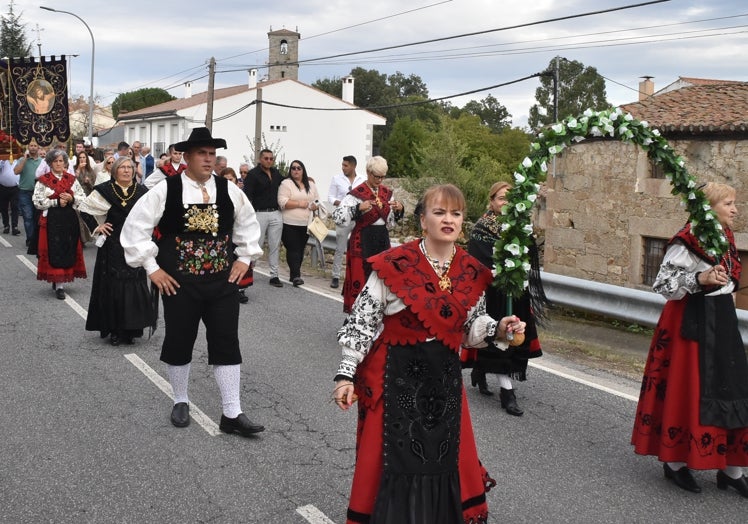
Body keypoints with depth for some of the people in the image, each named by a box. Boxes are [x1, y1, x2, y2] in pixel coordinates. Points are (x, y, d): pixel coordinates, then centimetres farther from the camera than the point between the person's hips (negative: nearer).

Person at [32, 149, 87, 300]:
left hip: (70, 219, 4)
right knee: (55, 252, -6)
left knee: (69, 250, 5)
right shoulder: (43, 180, 0)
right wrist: (56, 202, -14)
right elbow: (37, 201, -6)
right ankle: (59, 285, -4)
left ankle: (59, 280, 21)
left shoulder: (72, 179, 10)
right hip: (52, 220, -3)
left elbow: (83, 198, 9)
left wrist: (72, 199, -10)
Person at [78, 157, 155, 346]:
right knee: (112, 286, 0)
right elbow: (83, 209, 4)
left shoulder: (141, 191, 4)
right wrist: (97, 227, -2)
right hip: (112, 247, -2)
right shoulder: (105, 190, -2)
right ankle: (114, 330, 9)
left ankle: (131, 329, 10)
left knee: (134, 286, 0)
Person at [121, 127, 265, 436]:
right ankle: (180, 402, 33)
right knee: (179, 341, 10)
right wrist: (151, 267, -5)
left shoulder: (229, 190, 1)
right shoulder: (165, 190, -7)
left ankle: (232, 414, 9)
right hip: (179, 282, -2)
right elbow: (135, 227, -3)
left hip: (223, 281, 2)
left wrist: (244, 258, 11)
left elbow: (248, 225, 18)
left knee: (226, 343, 2)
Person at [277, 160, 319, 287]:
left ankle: (294, 274, 16)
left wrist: (313, 206, -6)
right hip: (290, 224, -5)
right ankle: (296, 275, -13)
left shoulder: (311, 185, 15)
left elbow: (317, 202, 16)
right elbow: (282, 202, -13)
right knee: (293, 249, -9)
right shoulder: (286, 183, -3)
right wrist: (299, 204, -15)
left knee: (300, 249, 7)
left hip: (305, 224, 5)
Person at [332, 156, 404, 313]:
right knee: (360, 278, -5)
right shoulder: (357, 193, -11)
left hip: (382, 240, 6)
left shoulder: (386, 192, 9)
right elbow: (337, 217, -19)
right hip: (363, 242, -6)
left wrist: (399, 209, -1)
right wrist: (359, 208, -30)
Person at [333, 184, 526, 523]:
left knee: (444, 461, 14)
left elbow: (471, 328, 12)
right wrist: (346, 374, -13)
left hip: (444, 379, 4)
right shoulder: (395, 265, -13)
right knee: (394, 463, 4)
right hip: (396, 377, -4)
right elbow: (361, 321, -9)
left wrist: (498, 329, -8)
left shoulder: (472, 273, 2)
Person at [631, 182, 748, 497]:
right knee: (686, 389, -1)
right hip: (692, 322, -8)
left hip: (722, 320, 8)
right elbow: (662, 284, -18)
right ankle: (674, 461, 16)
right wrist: (700, 279, -28)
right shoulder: (687, 240, -16)